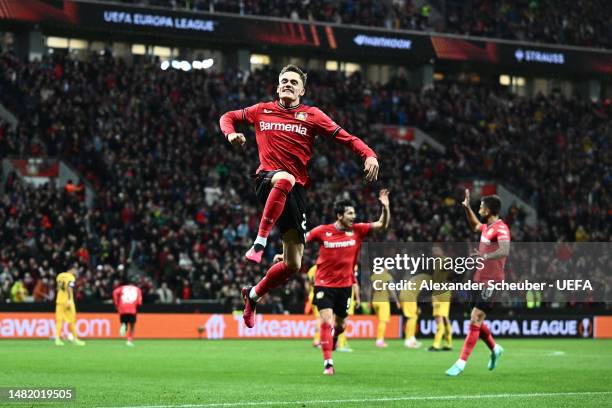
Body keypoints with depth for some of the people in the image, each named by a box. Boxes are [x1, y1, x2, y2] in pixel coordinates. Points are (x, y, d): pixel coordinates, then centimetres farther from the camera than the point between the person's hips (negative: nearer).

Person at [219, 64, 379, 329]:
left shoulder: (312, 115, 8)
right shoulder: (262, 111, 13)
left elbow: (346, 138, 3)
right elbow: (228, 117, 27)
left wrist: (369, 155, -15)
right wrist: (231, 134, 3)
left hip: (296, 190, 2)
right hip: (267, 179, -2)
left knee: (293, 264, -1)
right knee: (286, 179, -43)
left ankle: (253, 295, 24)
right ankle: (260, 242, -42)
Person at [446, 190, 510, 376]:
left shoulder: (501, 228, -15)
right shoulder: (487, 226, 13)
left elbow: (504, 251, -31)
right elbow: (475, 225, 37)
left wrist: (487, 256, -44)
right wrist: (467, 208, 26)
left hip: (491, 281, -9)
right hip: (479, 278, 9)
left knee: (475, 319, -11)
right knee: (476, 320, 13)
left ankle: (461, 363, -11)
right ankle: (495, 349, 33)